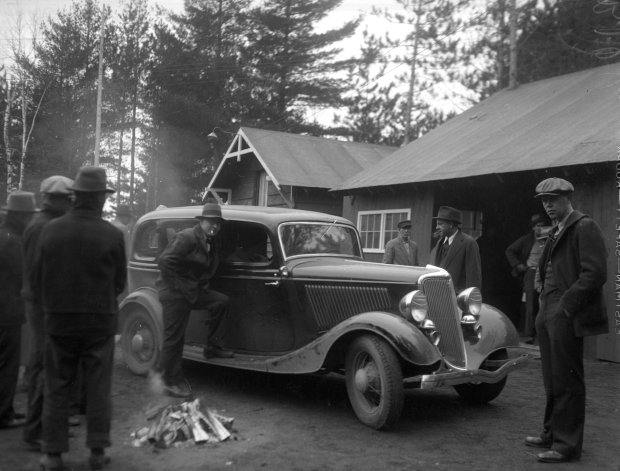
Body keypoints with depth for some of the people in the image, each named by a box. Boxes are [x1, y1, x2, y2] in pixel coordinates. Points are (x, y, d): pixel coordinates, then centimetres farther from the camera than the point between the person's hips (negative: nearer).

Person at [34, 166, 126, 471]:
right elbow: (119, 282, -1)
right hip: (100, 322, -1)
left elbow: (38, 278, 1)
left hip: (59, 321, 2)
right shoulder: (112, 235, -11)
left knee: (56, 389, 11)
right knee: (98, 389, 9)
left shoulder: (50, 230, -6)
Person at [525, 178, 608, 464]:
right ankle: (552, 434, 27)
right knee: (552, 380, 16)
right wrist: (545, 307, 12)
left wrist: (565, 307, -18)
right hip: (549, 316, 9)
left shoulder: (584, 227, -9)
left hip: (566, 318, -9)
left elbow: (595, 273, -17)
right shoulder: (556, 232, 19)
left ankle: (567, 445, 7)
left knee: (566, 381, -2)